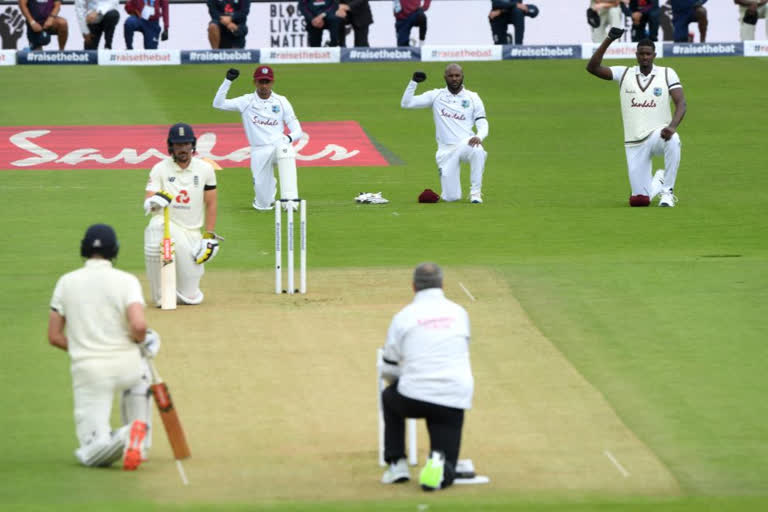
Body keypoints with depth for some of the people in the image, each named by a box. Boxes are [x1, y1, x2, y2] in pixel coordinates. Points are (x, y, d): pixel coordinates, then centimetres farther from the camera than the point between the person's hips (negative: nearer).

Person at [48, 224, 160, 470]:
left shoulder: (66, 282, 3)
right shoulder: (126, 281, -5)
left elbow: (54, 337, 3)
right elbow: (138, 325, -20)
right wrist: (140, 340, 3)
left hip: (87, 371, 0)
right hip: (127, 365, 0)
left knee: (90, 455, 6)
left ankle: (119, 439, -30)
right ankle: (140, 443, 22)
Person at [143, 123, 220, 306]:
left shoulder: (205, 169, 2)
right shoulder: (160, 169, -3)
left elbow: (211, 203, 8)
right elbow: (147, 203, -12)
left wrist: (209, 236, 1)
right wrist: (153, 202, -37)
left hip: (192, 232, 1)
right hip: (166, 223, -1)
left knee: (191, 298, -5)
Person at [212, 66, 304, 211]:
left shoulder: (281, 101, 5)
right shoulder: (247, 102, 4)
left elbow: (297, 131, 2)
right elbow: (218, 104, -6)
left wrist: (290, 137, -21)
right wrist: (228, 81, -15)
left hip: (279, 145, 0)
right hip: (259, 150, 0)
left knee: (285, 150, -40)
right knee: (264, 204, -5)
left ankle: (290, 199, -38)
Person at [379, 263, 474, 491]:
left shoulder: (403, 317, 2)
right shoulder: (460, 313, 10)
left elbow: (389, 371, 9)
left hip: (414, 397, -1)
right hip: (455, 400, 1)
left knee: (389, 396, 36)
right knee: (446, 474, 12)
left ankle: (396, 463, 25)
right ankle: (439, 465, -25)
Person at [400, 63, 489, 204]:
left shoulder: (473, 98, 8)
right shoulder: (436, 96, 9)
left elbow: (483, 125, 3)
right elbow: (406, 103, 4)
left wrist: (479, 137, -20)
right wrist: (414, 82, -9)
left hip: (466, 144, -1)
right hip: (446, 150, 1)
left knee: (477, 150, -40)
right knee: (451, 197, -9)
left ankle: (475, 192, -22)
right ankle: (451, 187, 30)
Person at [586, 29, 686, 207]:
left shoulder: (667, 74, 0)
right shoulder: (624, 74, 4)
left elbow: (681, 102, -9)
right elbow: (592, 67, -6)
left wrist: (672, 126, -28)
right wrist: (609, 40, -17)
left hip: (658, 134, -2)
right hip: (634, 144, 2)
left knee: (672, 140, -41)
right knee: (639, 199, -1)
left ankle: (667, 191, -24)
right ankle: (657, 181, 37)